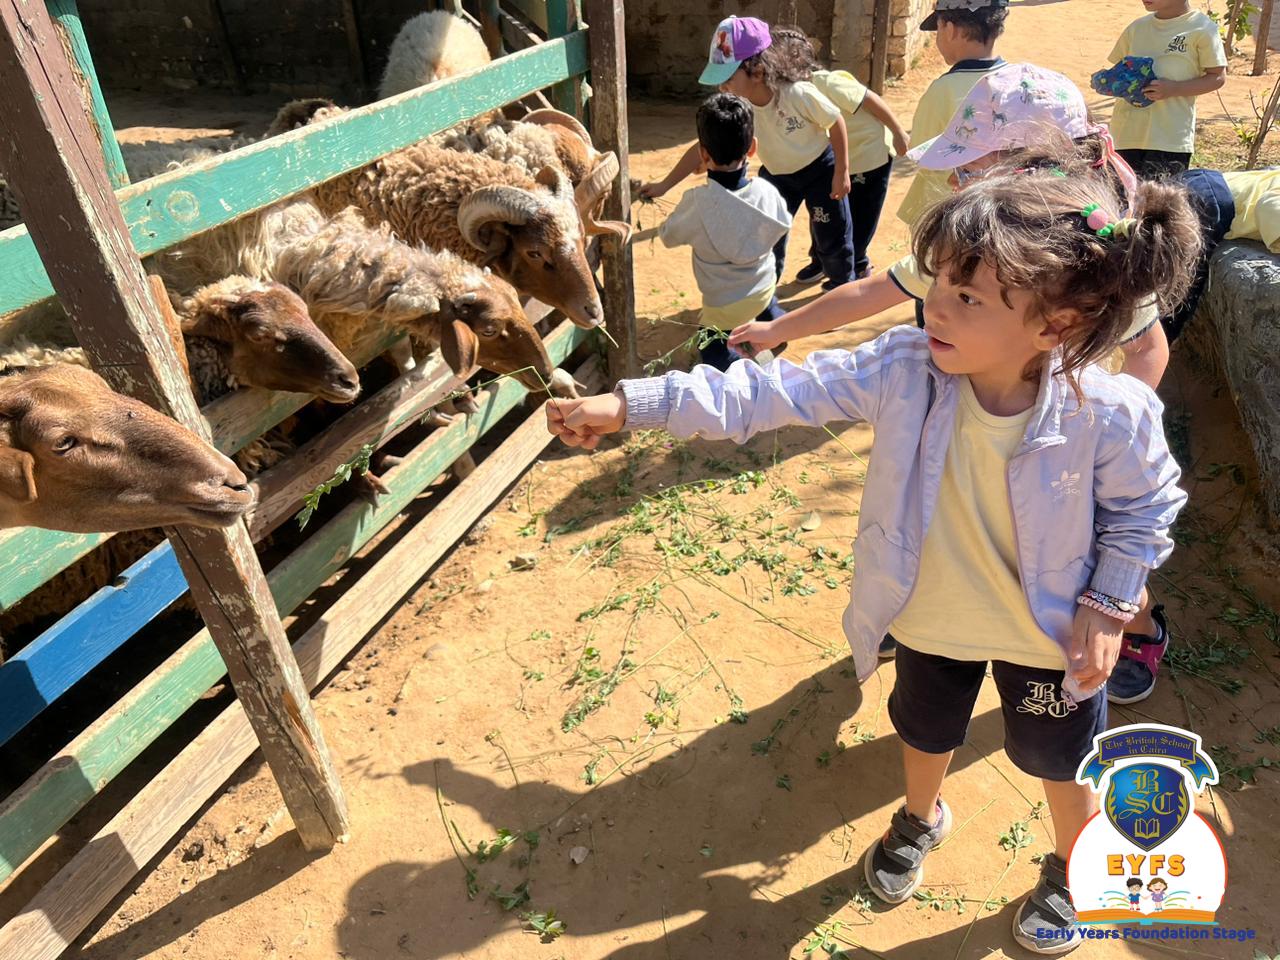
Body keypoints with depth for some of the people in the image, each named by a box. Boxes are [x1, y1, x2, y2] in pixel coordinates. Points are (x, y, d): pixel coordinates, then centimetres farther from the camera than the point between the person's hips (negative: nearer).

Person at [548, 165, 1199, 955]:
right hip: (930, 618, 2)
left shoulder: (1110, 416, -30)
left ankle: (1072, 870, 58)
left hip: (1048, 633, -2)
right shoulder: (904, 370, -26)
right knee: (926, 733, 28)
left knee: (1060, 763, 24)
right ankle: (921, 818, 64)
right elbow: (778, 392, -26)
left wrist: (1110, 606, -11)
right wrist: (633, 404, -28)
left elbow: (1145, 509, -10)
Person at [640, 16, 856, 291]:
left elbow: (836, 123, -20)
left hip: (819, 168, -3)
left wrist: (842, 172, -15)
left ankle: (843, 286, 35)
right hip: (776, 175, 3)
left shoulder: (799, 94, -36)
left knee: (832, 236, 8)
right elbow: (704, 147, -20)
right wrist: (664, 185, -25)